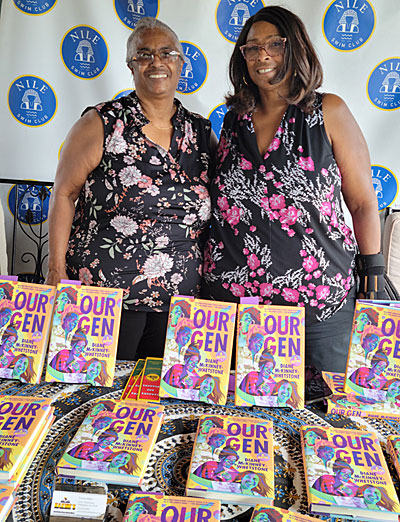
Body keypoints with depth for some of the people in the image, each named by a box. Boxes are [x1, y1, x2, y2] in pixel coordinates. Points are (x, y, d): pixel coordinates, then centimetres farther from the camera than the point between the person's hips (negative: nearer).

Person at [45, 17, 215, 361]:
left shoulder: (202, 133, 7)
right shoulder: (102, 123, -3)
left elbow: (213, 211, 14)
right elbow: (64, 193, -1)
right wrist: (57, 270, -6)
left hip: (178, 299, 3)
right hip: (104, 291, -3)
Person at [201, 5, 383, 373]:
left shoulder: (328, 113, 0)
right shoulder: (234, 121, 9)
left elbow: (363, 203, 1)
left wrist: (373, 279, -2)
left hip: (318, 304, -2)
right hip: (231, 297, 3)